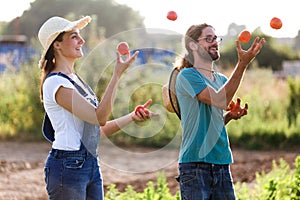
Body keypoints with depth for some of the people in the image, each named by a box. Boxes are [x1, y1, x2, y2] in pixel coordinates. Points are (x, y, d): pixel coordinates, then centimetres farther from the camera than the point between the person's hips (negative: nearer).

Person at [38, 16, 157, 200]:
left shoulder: (76, 79, 16)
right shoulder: (55, 83, -13)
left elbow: (99, 129, 17)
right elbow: (99, 117, -20)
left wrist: (133, 116, 5)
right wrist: (117, 74, -21)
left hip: (91, 164, 9)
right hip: (67, 165, -9)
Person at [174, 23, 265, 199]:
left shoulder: (222, 79, 17)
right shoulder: (187, 76, -7)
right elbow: (219, 100, -22)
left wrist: (230, 115, 3)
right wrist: (242, 65, -25)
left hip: (222, 163, 7)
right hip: (195, 163, -7)